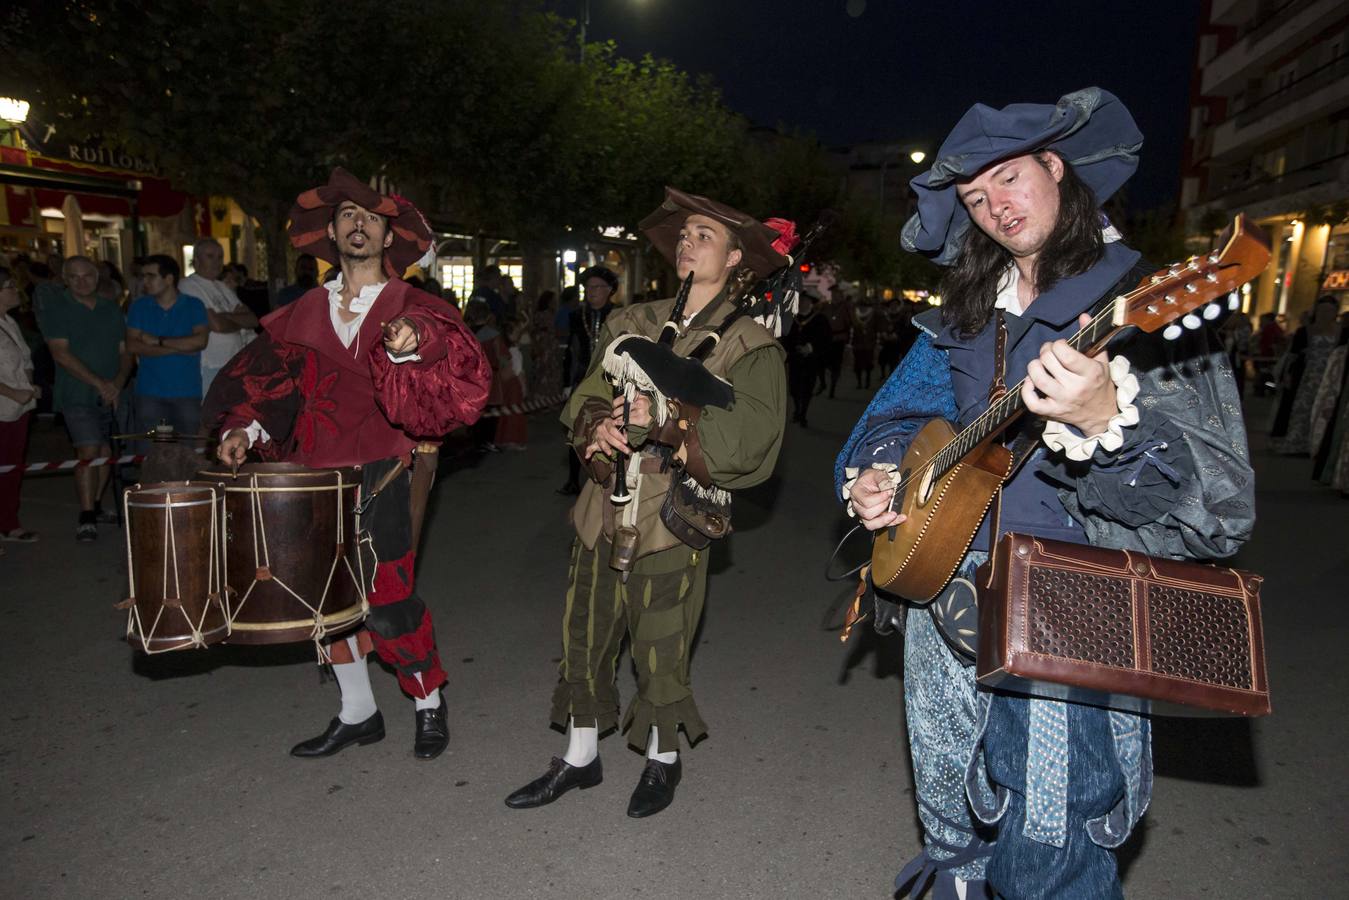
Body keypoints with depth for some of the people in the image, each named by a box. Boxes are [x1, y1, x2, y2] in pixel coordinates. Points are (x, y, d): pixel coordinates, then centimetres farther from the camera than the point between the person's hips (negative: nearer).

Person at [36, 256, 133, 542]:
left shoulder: (111, 309, 13)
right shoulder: (55, 309, -1)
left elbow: (125, 352, 12)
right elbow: (61, 354, -10)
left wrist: (118, 383, -6)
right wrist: (99, 384, -16)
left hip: (112, 396, 5)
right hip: (78, 395, -5)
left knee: (106, 451, 8)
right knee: (89, 451, -14)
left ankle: (96, 507, 22)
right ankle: (86, 518, -11)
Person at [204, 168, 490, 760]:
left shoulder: (411, 307, 1)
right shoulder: (305, 313, 12)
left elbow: (456, 353, -17)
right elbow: (269, 381, 15)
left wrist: (414, 337, -37)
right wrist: (245, 429, -1)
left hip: (381, 472, -4)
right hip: (315, 473, 5)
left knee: (387, 597, -5)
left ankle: (429, 704, 20)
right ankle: (357, 713, 30)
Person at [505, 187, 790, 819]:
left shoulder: (750, 346, -1)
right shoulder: (630, 324, 14)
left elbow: (745, 438, -12)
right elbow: (584, 399, 10)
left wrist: (664, 422, -19)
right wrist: (597, 429, -12)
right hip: (603, 509, 5)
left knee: (661, 652, 7)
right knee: (583, 638, 13)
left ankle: (662, 760, 34)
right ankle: (580, 757, 35)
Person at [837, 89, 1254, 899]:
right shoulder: (967, 314, 10)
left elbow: (1221, 508, -17)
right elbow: (905, 413, 20)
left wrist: (1105, 420, -35)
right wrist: (875, 477, -1)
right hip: (945, 597, 6)